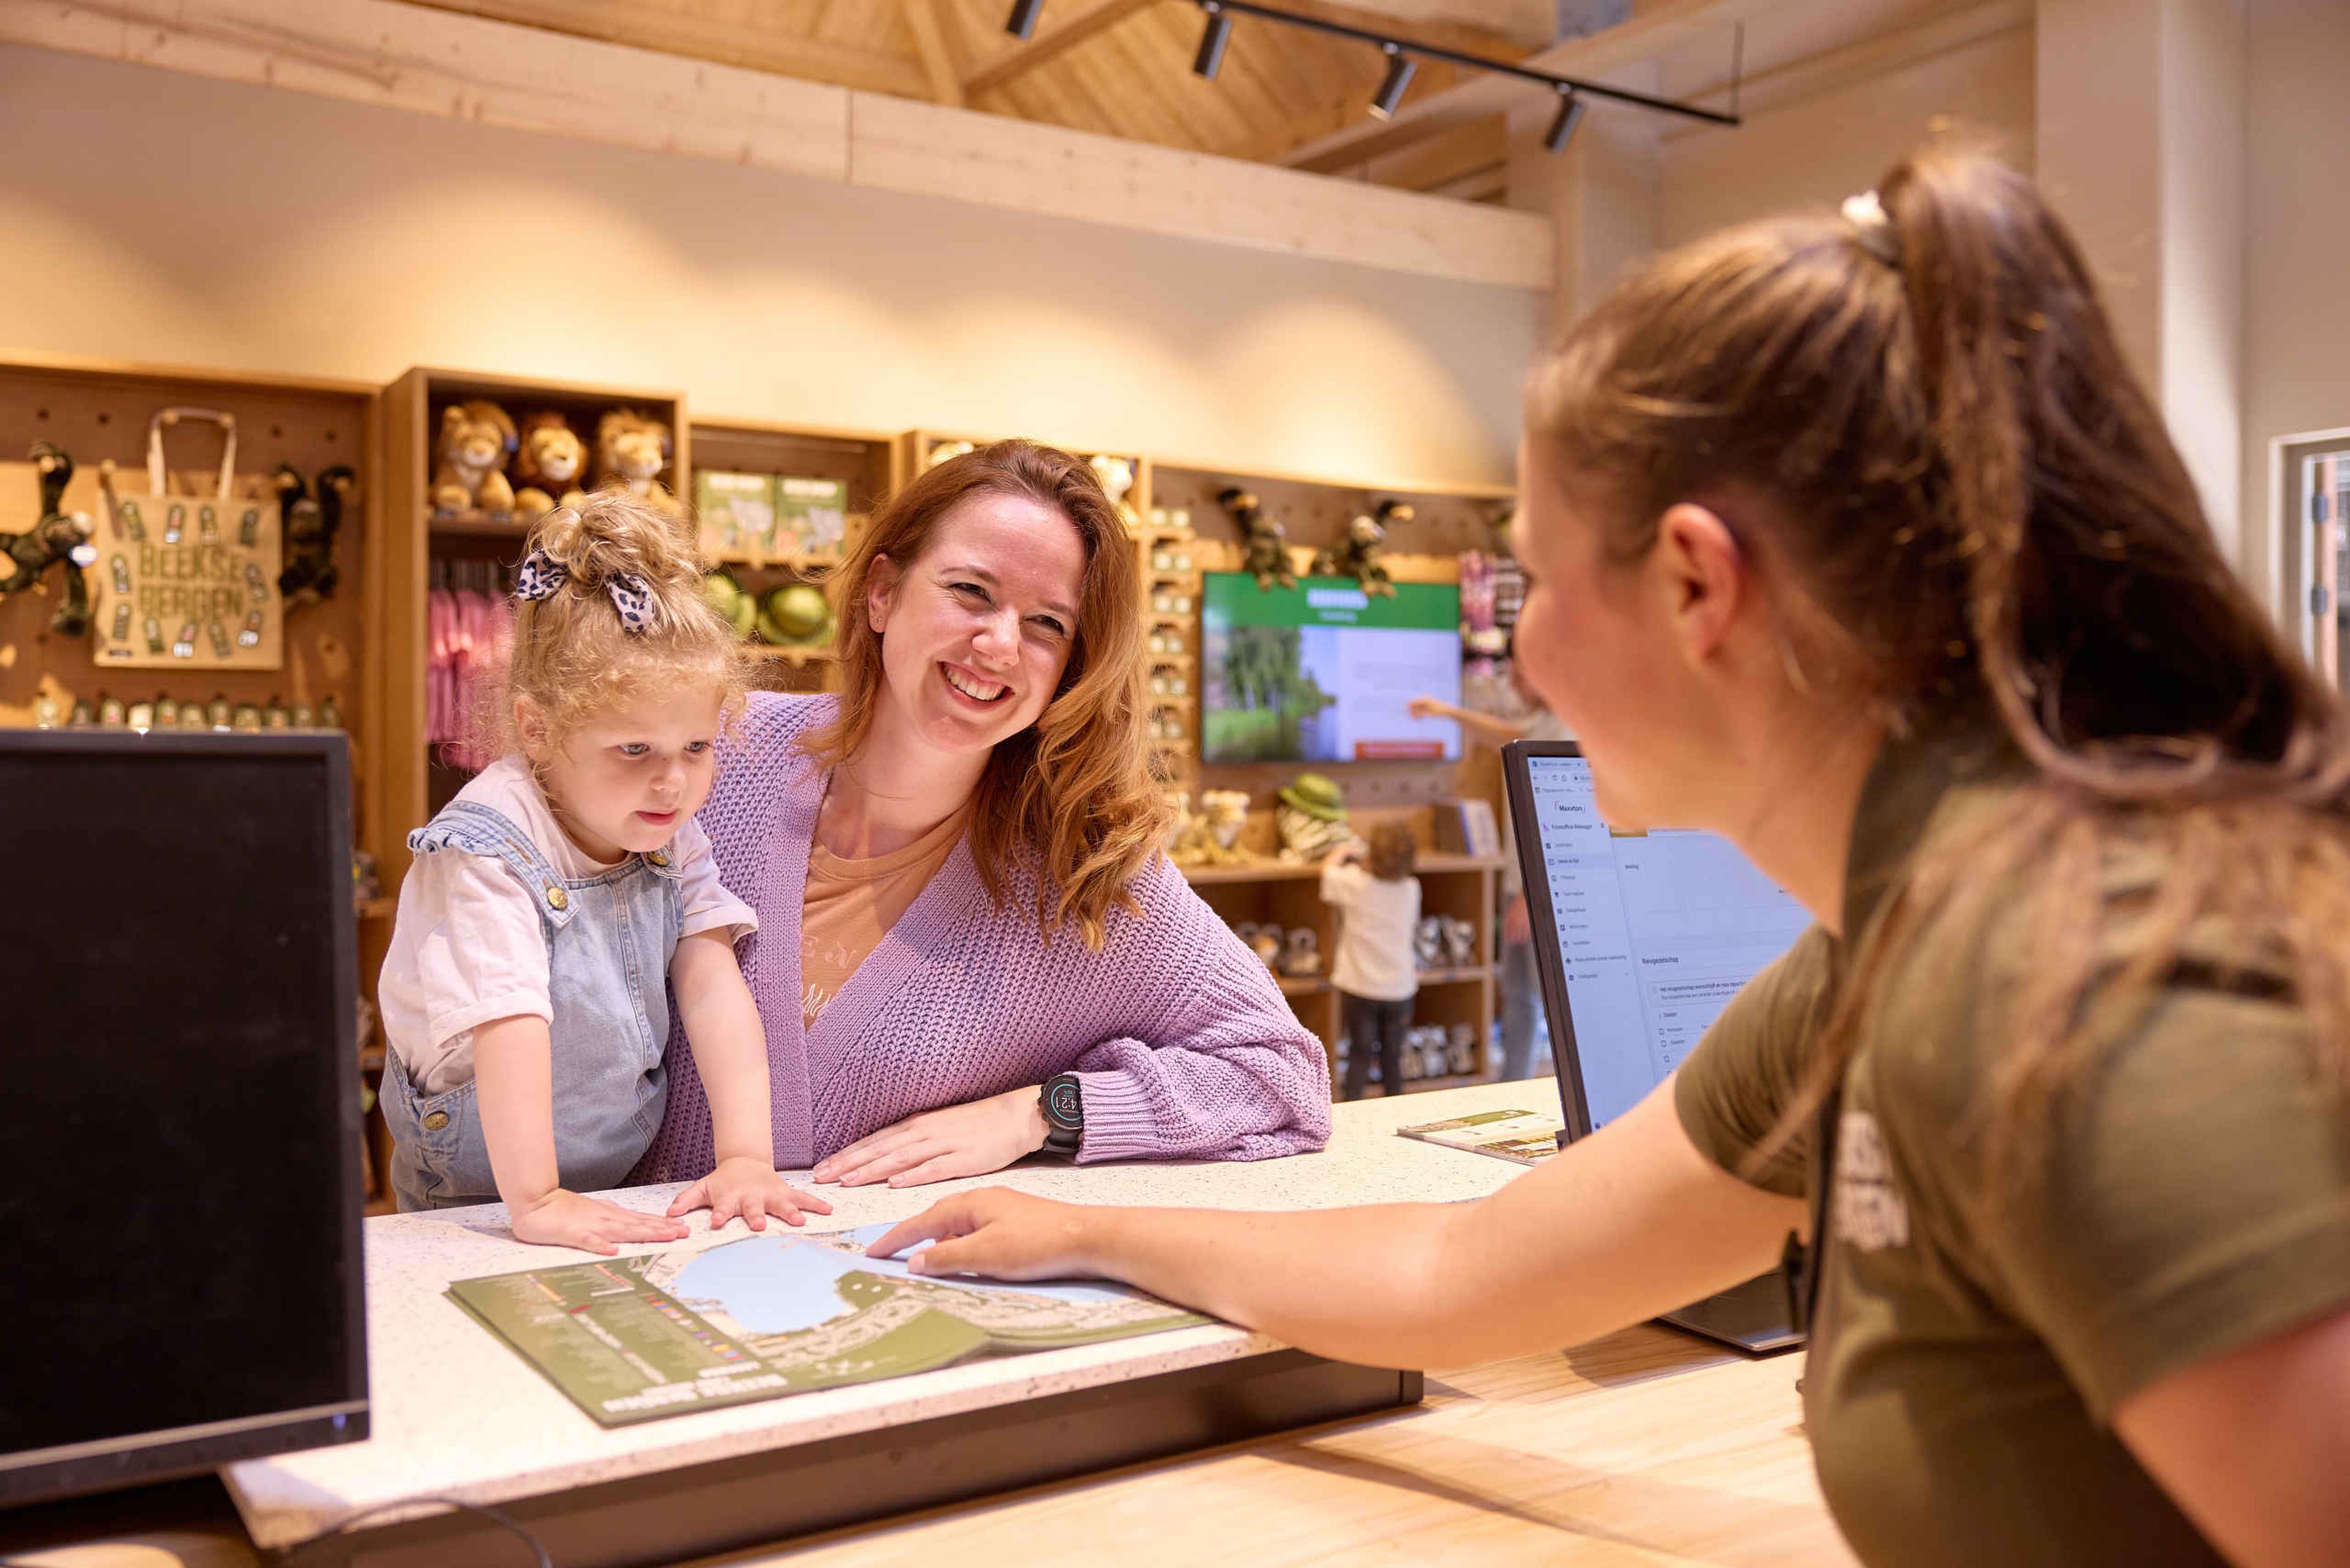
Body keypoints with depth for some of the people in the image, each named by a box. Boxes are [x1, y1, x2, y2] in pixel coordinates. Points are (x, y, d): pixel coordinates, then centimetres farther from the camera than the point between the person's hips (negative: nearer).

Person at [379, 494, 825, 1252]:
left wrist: (746, 1155, -18)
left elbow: (713, 984, -9)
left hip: (628, 1187, 4)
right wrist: (535, 1202, -34)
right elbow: (510, 1023, -29)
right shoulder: (489, 850, -20)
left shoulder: (671, 835, -1)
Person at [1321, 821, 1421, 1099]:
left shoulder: (1354, 883, -15)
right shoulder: (1412, 889, -5)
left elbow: (1328, 869, 5)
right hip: (1399, 986, 2)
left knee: (1360, 1051, 7)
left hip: (1360, 985, -2)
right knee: (1393, 1054, 12)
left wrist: (1345, 851, 23)